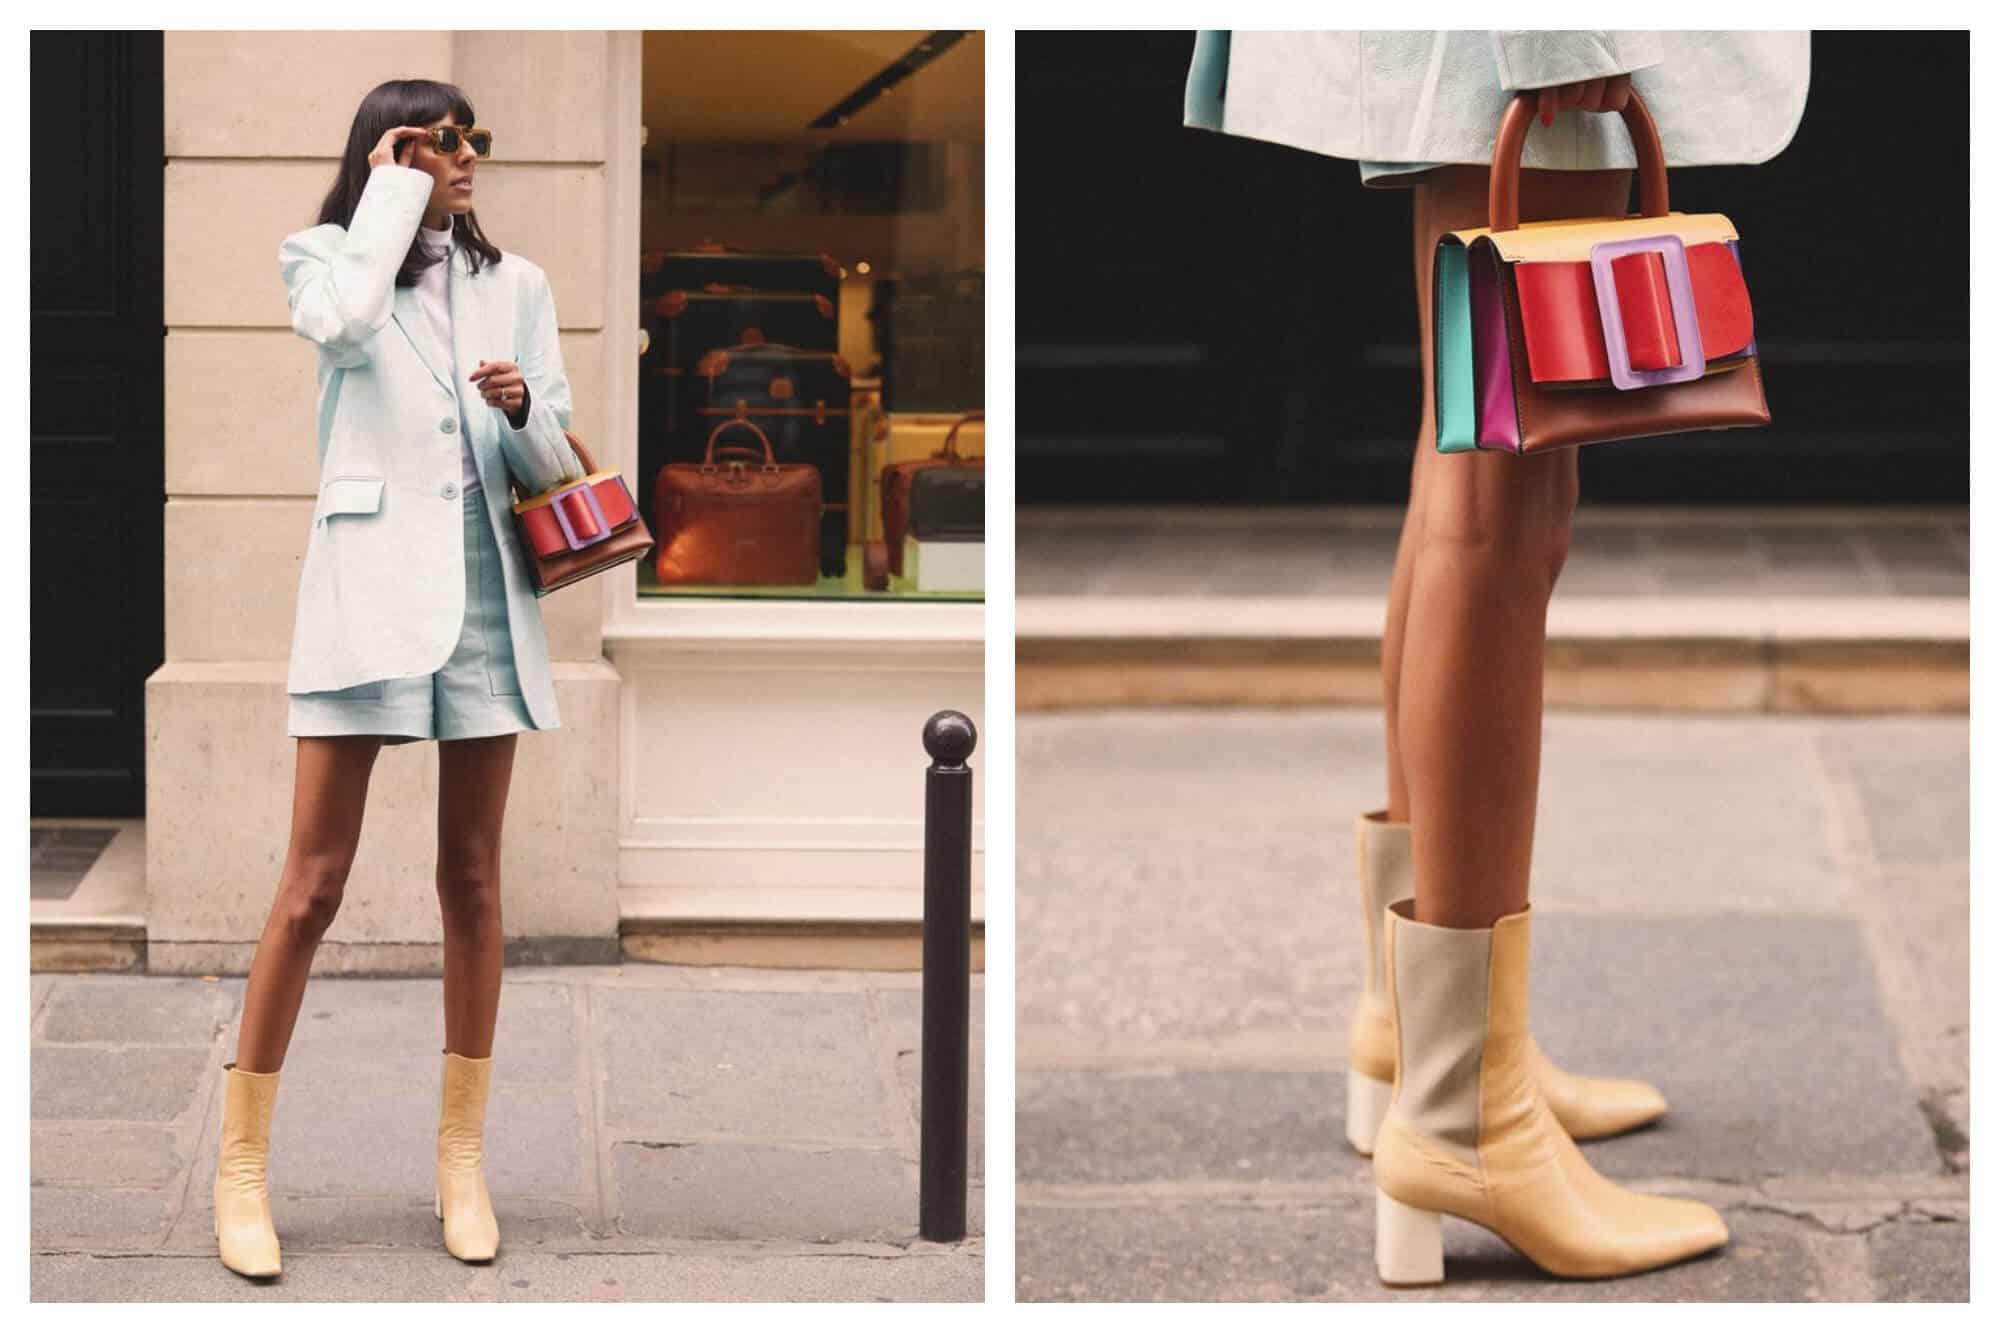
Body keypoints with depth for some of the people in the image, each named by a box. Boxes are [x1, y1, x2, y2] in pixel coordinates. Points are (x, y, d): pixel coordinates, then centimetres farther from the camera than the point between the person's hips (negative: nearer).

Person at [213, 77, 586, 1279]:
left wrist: (525, 408, -12)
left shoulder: (515, 284, 11)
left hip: (486, 598, 3)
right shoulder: (326, 256, 4)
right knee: (315, 882, -5)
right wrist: (390, 186, -9)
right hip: (369, 591, -3)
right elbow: (345, 324, -21)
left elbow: (556, 465, 10)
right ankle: (244, 1160, 2)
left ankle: (463, 1154, 16)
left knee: (473, 877, 8)